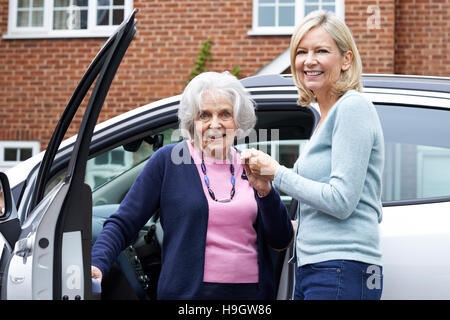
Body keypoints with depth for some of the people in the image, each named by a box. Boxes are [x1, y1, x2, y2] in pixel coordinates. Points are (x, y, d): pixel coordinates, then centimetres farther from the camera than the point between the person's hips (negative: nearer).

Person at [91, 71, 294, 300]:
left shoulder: (250, 167, 5)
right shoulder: (169, 161, -5)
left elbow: (281, 242, 3)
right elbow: (122, 225, -5)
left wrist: (265, 191, -11)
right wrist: (97, 264, -21)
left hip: (254, 290, 3)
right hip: (188, 292, -3)